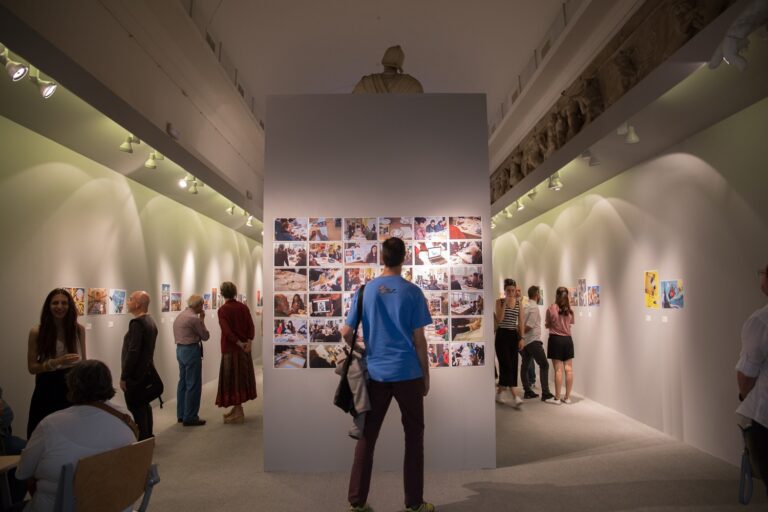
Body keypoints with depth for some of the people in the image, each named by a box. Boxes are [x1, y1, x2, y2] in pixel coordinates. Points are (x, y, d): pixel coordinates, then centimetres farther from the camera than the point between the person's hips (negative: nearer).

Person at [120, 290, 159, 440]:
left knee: (136, 409, -2)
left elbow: (133, 352, -23)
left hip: (135, 374, -9)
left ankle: (142, 440, 3)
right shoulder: (150, 321, 10)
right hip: (146, 371, 9)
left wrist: (123, 377, -17)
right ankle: (148, 437, 25)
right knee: (144, 405, 16)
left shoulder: (137, 323, -19)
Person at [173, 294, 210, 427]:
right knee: (193, 385, -3)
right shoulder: (193, 318, -17)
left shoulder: (180, 316, 11)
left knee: (183, 382, 15)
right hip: (191, 351, -10)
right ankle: (190, 417, 1)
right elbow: (205, 336, -7)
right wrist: (202, 319, 0)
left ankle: (181, 414, 23)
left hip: (180, 349, 10)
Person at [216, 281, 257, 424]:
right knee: (242, 377, 14)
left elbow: (227, 330, -20)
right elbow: (251, 327, -5)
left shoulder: (222, 310, -11)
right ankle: (236, 408, 25)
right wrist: (248, 342, -12)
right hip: (244, 348, 5)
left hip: (230, 349, -5)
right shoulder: (244, 307, 3)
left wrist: (239, 344, -16)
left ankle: (238, 413, 3)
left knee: (232, 378, 1)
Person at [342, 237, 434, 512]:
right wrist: (426, 375, 5)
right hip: (407, 373, -2)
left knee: (367, 436, 11)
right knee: (414, 435, 11)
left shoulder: (364, 290, 1)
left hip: (375, 373, 3)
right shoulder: (412, 292, -6)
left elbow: (346, 332, 2)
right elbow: (419, 340, -5)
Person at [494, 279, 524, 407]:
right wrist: (504, 304, -17)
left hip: (514, 335, 5)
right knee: (507, 365, -10)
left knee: (512, 365, 6)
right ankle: (515, 397, -13)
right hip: (502, 335, -5)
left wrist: (521, 338, 1)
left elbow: (521, 322, 8)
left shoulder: (518, 303, 8)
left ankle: (499, 393, 22)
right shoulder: (500, 302, -2)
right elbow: (499, 320, -14)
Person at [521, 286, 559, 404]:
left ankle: (527, 392, 19)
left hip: (525, 341, 9)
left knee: (525, 366, 11)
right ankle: (546, 394, -9)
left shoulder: (525, 306, 10)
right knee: (544, 365, -7)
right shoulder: (534, 307, -14)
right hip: (534, 341, -9)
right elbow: (529, 326, -19)